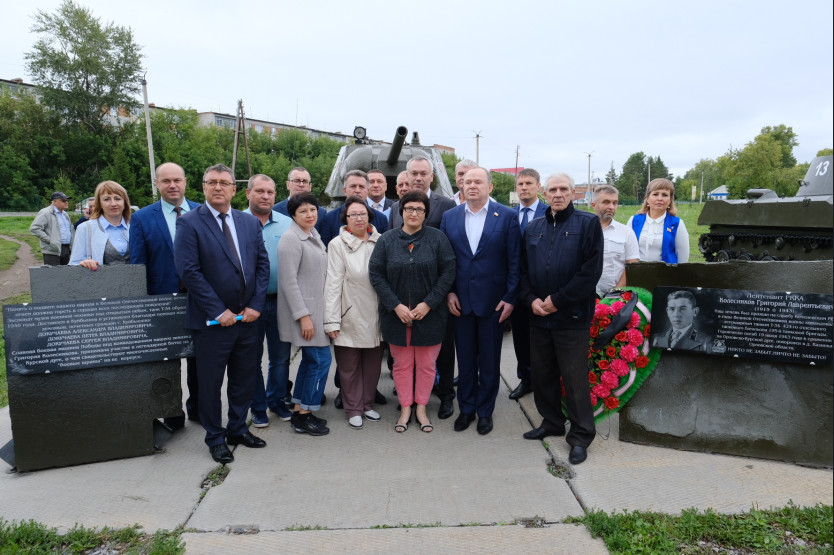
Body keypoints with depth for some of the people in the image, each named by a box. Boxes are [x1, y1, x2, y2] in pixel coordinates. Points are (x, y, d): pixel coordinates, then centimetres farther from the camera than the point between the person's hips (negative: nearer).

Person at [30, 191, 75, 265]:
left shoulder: (65, 214, 20)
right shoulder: (46, 213, -6)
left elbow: (71, 230, 29)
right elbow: (34, 228, -14)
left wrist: (72, 247, 15)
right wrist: (49, 240, -18)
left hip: (66, 250, 8)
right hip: (53, 251, -8)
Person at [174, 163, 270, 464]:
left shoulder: (250, 222, 8)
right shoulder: (189, 222, -7)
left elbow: (262, 264, 6)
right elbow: (189, 271, -14)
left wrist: (256, 304, -5)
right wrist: (219, 310, -16)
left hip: (248, 316, 5)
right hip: (211, 321, -4)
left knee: (244, 379, 15)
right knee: (210, 383, 9)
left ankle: (238, 428, 34)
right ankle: (215, 438, 27)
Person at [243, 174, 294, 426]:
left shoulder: (287, 224, 5)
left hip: (281, 300, 2)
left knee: (281, 356, 13)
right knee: (252, 358, 11)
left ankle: (277, 400, 31)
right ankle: (258, 407, 26)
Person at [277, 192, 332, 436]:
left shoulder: (314, 235, 12)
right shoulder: (291, 238, -15)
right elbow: (288, 281, -19)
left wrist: (317, 313, 16)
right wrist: (303, 316, -21)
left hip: (316, 308, 9)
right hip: (303, 310, -9)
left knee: (311, 360, 14)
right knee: (321, 359, -6)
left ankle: (300, 412, 25)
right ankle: (304, 416, 7)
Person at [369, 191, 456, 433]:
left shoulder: (438, 238, -2)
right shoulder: (387, 240, 1)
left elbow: (448, 272, -5)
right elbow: (376, 275, -2)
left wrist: (428, 304, -12)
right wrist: (396, 306, -11)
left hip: (429, 314, -1)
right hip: (396, 314, 1)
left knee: (426, 364, 9)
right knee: (402, 364, 10)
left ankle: (421, 409, 25)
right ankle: (405, 409, 25)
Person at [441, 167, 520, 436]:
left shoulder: (506, 216, -3)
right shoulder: (449, 217, 5)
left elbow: (515, 260, -4)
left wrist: (510, 298, -9)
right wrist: (449, 292, -3)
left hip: (493, 301, -2)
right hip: (460, 301, 2)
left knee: (489, 361, 10)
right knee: (465, 359, 13)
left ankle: (485, 411, 27)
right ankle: (466, 408, 29)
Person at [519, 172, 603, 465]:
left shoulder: (588, 223, -2)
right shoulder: (533, 228, 14)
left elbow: (591, 270, -11)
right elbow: (523, 269, 14)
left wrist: (557, 300, -13)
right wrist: (531, 299, -4)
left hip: (572, 317, -5)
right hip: (538, 316, 5)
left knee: (575, 378, 1)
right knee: (542, 374, 14)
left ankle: (580, 436, 16)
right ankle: (551, 422, 33)